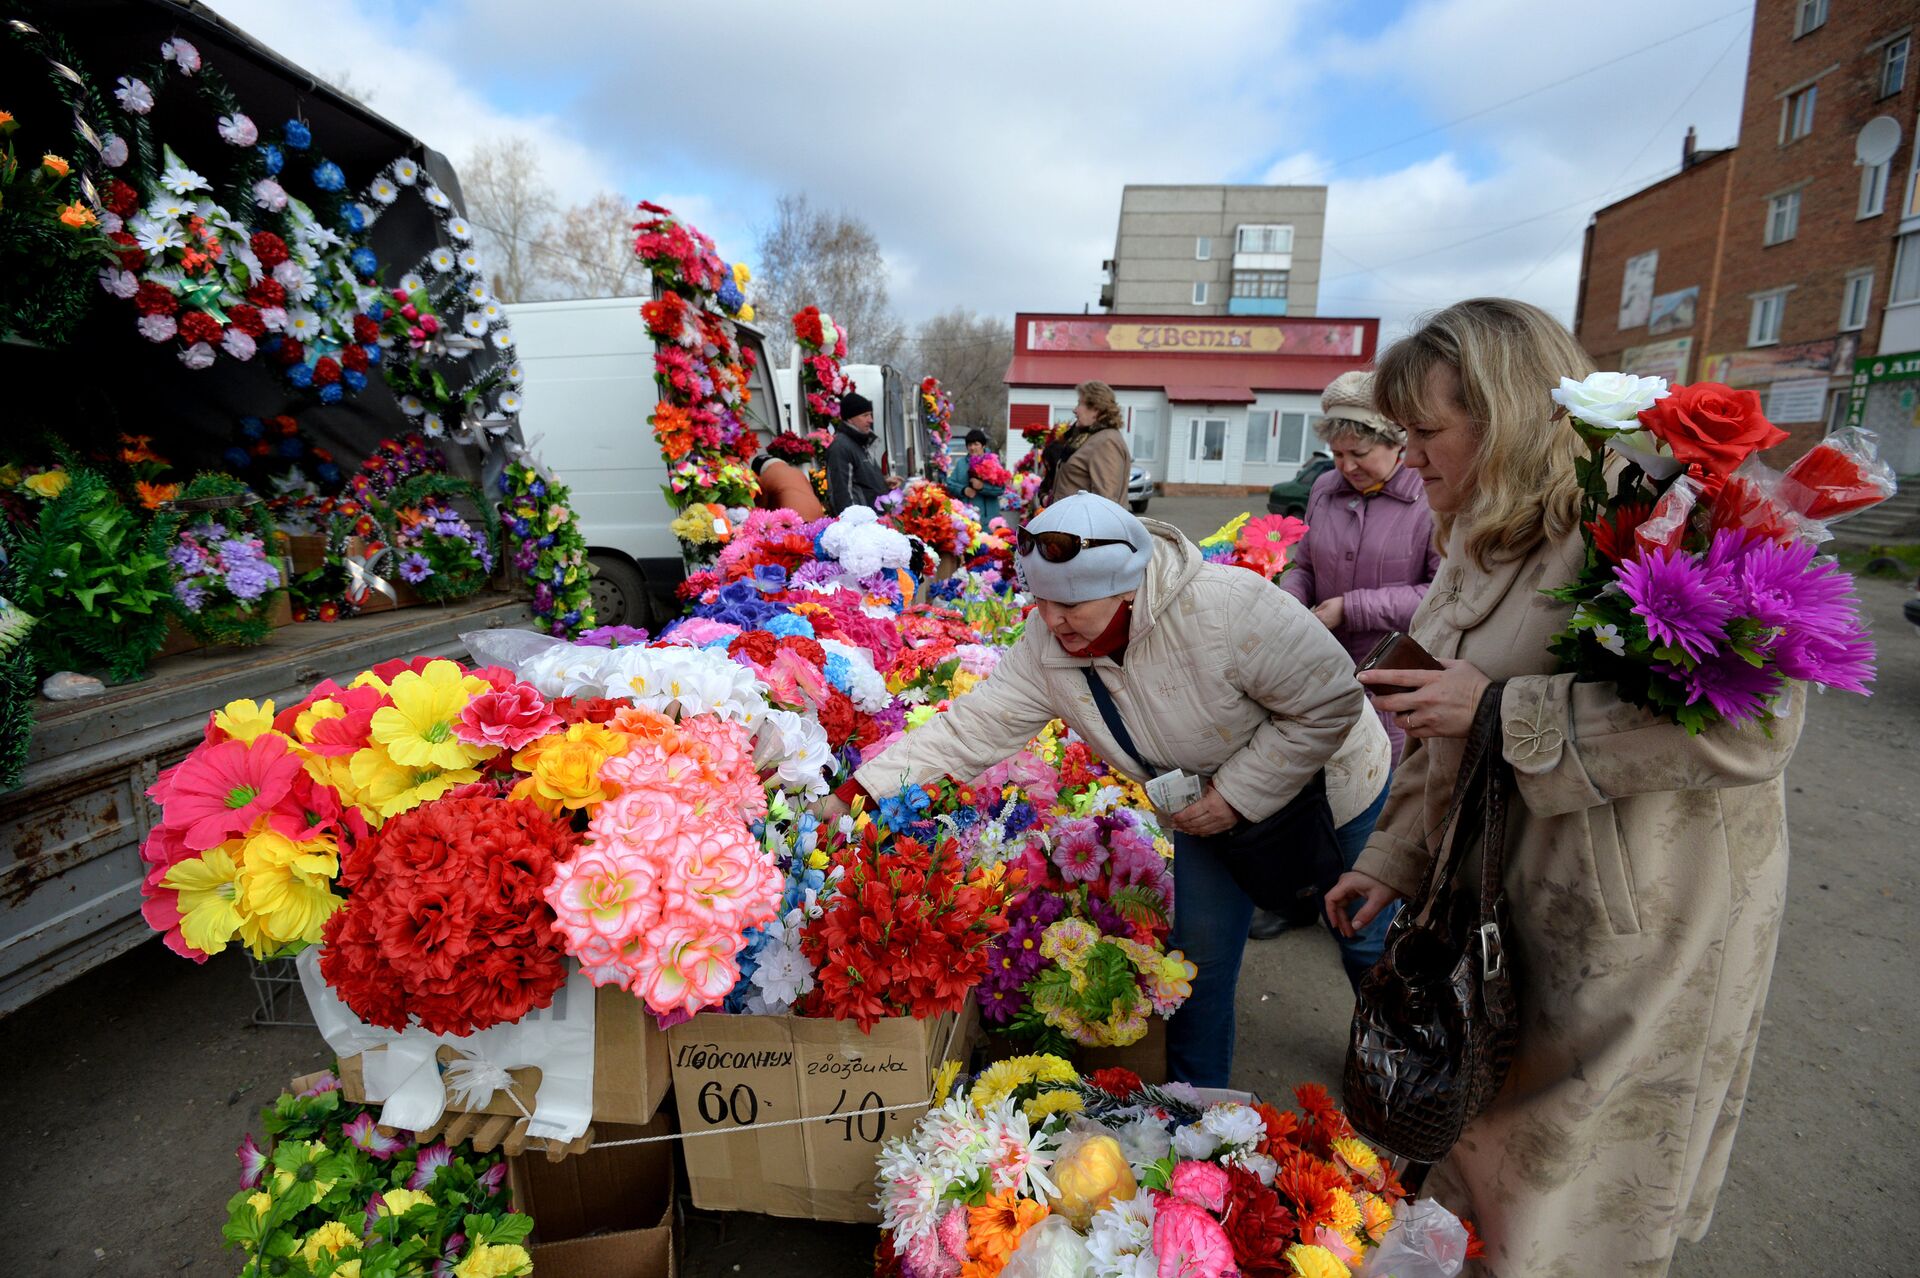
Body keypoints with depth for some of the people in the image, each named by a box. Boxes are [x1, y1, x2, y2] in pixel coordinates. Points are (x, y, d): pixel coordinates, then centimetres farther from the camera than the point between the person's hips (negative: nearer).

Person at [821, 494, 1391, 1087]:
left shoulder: (1226, 607, -40)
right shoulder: (1045, 650, -24)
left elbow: (1331, 703, -29)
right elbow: (965, 731, -25)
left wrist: (1238, 795, -30)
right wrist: (852, 794, -33)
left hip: (1321, 782, -3)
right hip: (1211, 801, 4)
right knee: (1200, 955, 11)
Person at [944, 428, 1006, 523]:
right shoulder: (960, 462, 11)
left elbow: (1001, 488, -10)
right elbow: (950, 483, 6)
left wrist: (983, 486, -26)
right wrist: (963, 490, -13)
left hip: (987, 516, -3)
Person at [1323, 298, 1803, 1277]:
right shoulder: (1481, 547, 8)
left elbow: (1751, 718, -29)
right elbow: (1442, 741, 13)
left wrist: (1501, 708, -27)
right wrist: (1393, 859, 11)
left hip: (1638, 930, -7)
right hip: (1502, 904, 7)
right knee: (1480, 1148, 23)